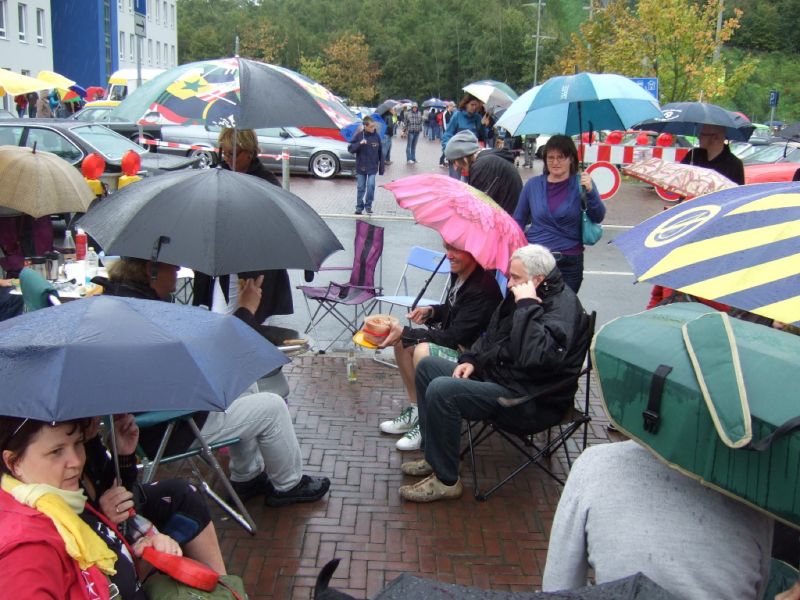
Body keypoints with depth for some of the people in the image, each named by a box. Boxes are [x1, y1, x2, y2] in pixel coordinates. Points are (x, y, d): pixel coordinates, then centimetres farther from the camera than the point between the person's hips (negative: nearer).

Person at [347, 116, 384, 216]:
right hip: (361, 167, 0)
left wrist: (381, 167, 5)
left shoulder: (376, 136, -3)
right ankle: (359, 207, 20)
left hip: (373, 167, 0)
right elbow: (350, 149, -9)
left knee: (371, 186, -9)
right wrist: (359, 143, -25)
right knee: (360, 188, 7)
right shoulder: (359, 135, -7)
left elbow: (380, 153, 4)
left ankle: (368, 205, 8)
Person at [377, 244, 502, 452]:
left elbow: (455, 337, -27)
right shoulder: (458, 273, 0)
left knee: (423, 351, -29)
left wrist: (405, 333, -26)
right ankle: (415, 409, 12)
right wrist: (430, 311, -2)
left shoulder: (483, 288, -27)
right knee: (403, 342, 3)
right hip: (456, 340, 10)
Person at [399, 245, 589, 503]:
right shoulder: (521, 295, 9)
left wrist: (527, 306, -30)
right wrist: (471, 359, 7)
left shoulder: (563, 307, -21)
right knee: (427, 366, 10)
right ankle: (434, 456, 12)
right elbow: (492, 335, 24)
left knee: (441, 390, -26)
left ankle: (446, 480, -11)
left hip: (531, 401, -10)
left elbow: (535, 357, -37)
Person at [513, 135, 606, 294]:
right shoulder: (533, 185, 5)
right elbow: (518, 221, 12)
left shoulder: (581, 183, 1)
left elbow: (598, 218, -8)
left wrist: (590, 192, -23)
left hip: (569, 263, -1)